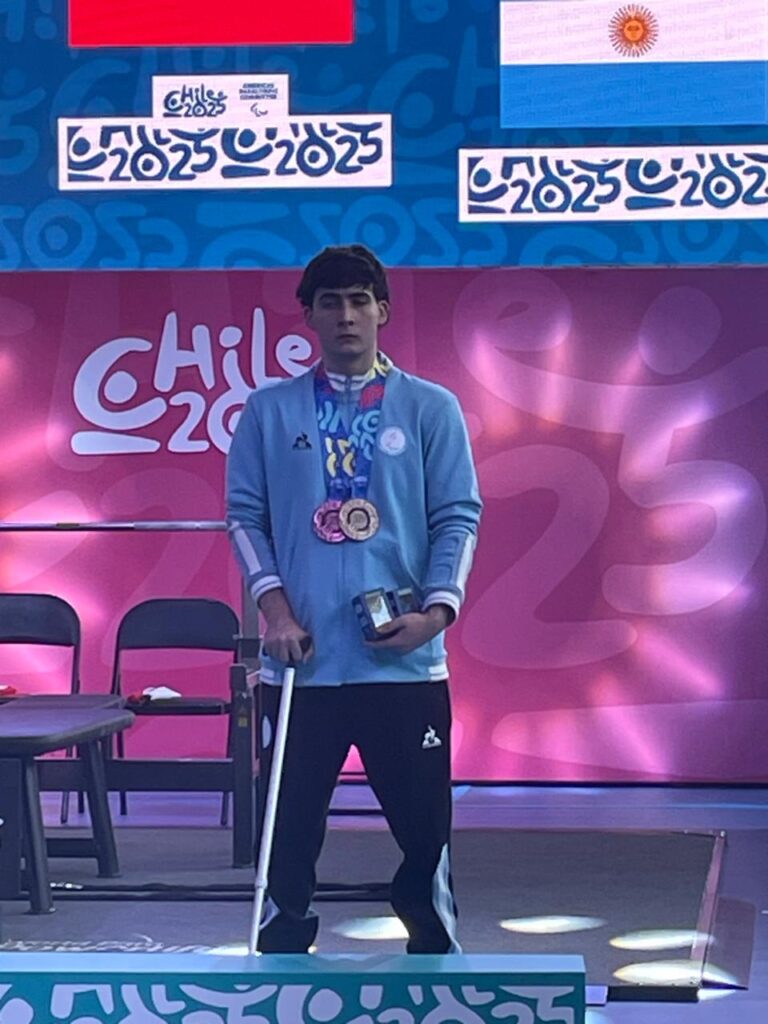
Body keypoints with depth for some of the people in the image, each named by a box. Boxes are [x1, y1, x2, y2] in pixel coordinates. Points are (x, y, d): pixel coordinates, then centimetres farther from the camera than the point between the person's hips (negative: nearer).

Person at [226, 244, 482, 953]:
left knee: (425, 821, 3)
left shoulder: (431, 408, 6)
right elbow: (245, 514, 6)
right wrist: (273, 603, -8)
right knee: (290, 823, 5)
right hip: (301, 660, 1)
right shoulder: (269, 411, 8)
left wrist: (438, 607, -11)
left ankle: (437, 952, 17)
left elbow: (458, 516, 3)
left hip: (404, 659, 0)